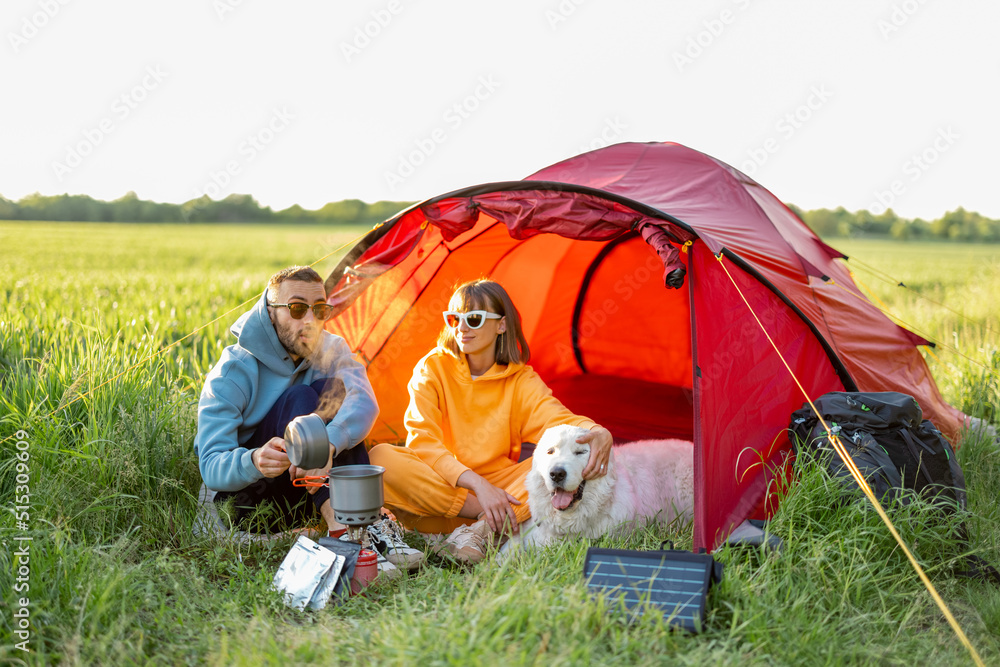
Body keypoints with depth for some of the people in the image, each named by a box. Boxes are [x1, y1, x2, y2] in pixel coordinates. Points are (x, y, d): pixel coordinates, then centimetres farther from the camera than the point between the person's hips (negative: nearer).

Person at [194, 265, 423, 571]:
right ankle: (340, 527, -41)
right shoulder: (232, 372, -16)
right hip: (243, 498, -4)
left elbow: (364, 402, -25)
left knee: (333, 388, -20)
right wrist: (253, 462, -47)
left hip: (301, 496, 4)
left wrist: (328, 444, -47)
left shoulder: (331, 350, -3)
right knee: (300, 397, -27)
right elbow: (210, 468, -23)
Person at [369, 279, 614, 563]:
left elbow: (558, 418, -15)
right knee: (380, 457, -32)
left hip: (498, 488, 1)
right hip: (441, 485, -1)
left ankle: (481, 530, -33)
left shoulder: (522, 380, 1)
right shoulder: (433, 368, -4)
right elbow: (423, 442, -15)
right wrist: (477, 484, -30)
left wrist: (598, 432, -41)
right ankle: (496, 520, -29)